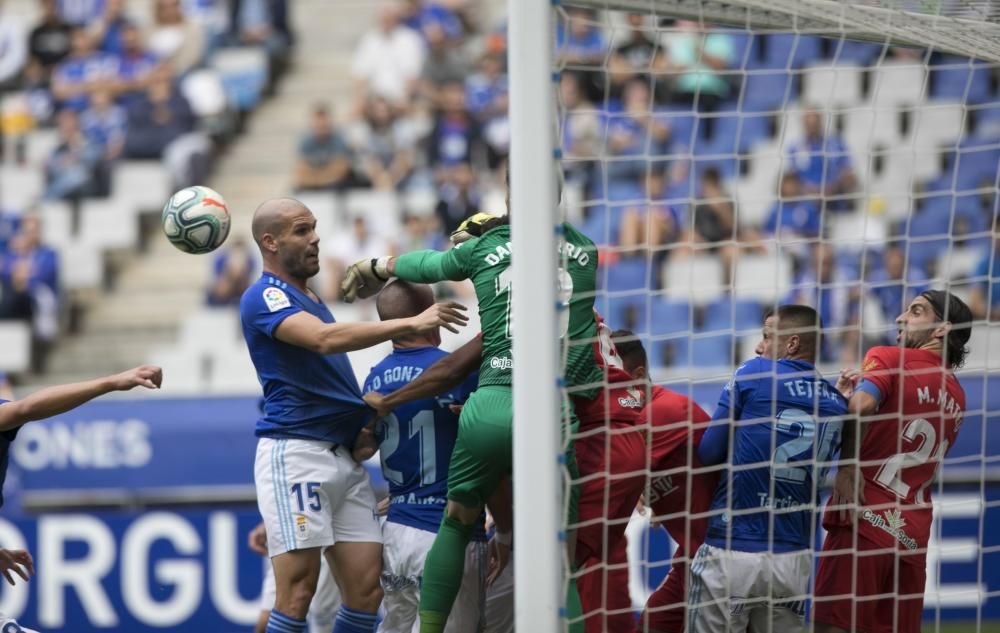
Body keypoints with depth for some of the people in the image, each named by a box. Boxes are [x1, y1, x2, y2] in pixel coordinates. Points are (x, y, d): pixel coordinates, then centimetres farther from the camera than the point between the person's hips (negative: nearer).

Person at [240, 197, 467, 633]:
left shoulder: (309, 299, 23)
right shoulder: (264, 297, -7)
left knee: (366, 588, 1)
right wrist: (411, 324, -27)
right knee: (299, 590, -14)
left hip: (343, 454, 9)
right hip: (294, 450, -9)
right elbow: (324, 338, -24)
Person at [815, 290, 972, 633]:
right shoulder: (956, 397, 18)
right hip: (914, 535, 7)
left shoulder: (888, 359, -2)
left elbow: (861, 406, -22)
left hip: (865, 521, -7)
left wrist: (847, 467, -13)